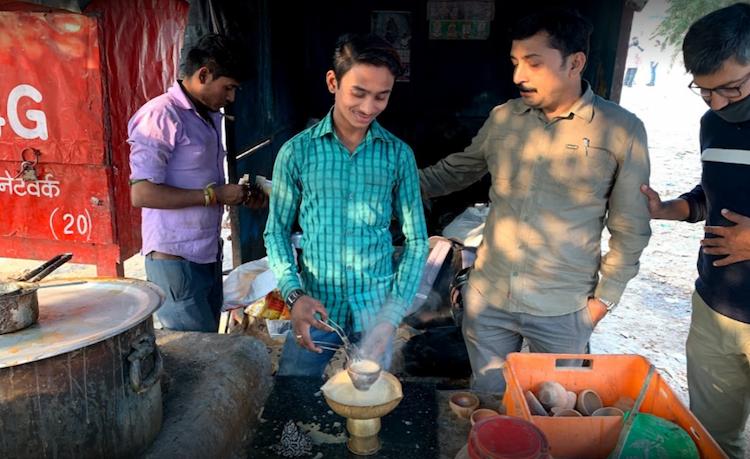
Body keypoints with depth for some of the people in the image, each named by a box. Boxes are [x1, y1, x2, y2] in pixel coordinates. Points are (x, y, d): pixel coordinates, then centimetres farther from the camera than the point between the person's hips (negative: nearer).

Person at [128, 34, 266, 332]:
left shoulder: (211, 117, 14)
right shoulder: (161, 115, -14)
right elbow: (142, 193, -21)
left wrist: (240, 196, 6)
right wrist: (214, 195, -18)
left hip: (209, 256, 8)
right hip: (176, 261, -8)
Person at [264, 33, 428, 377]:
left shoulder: (399, 155, -4)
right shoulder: (297, 152, -6)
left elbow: (416, 239, -1)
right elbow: (277, 231, 1)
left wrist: (392, 316, -9)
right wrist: (294, 294, -15)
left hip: (376, 309, 1)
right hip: (314, 309, 0)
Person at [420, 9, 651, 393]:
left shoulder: (620, 130, -9)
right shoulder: (502, 118, 0)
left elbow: (630, 228, -3)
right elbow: (455, 171, 13)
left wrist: (604, 297, -3)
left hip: (563, 310, -2)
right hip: (487, 297, 3)